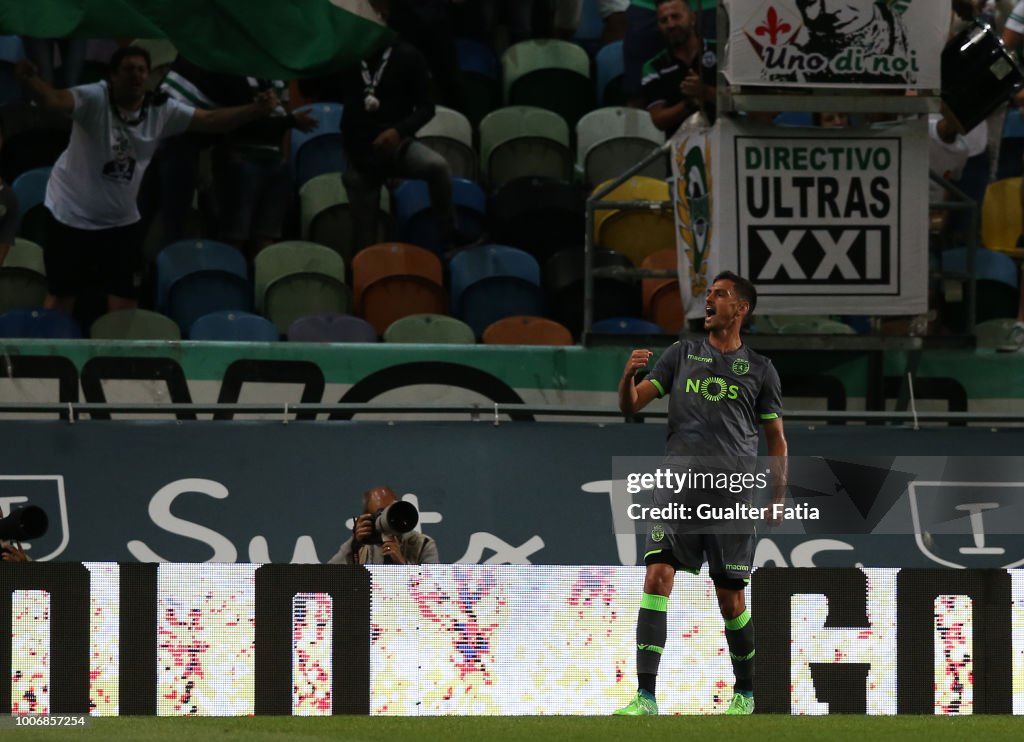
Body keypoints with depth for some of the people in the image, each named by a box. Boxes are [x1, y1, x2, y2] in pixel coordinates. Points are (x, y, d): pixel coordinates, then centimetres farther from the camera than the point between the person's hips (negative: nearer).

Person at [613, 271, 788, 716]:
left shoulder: (759, 370, 9)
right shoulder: (682, 354, 13)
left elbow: (776, 439, 14)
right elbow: (630, 406, 8)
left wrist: (778, 496, 5)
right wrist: (628, 376, -13)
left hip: (733, 493, -1)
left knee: (730, 601, 2)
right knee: (656, 579, -15)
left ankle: (745, 693, 24)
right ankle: (645, 699, -17)